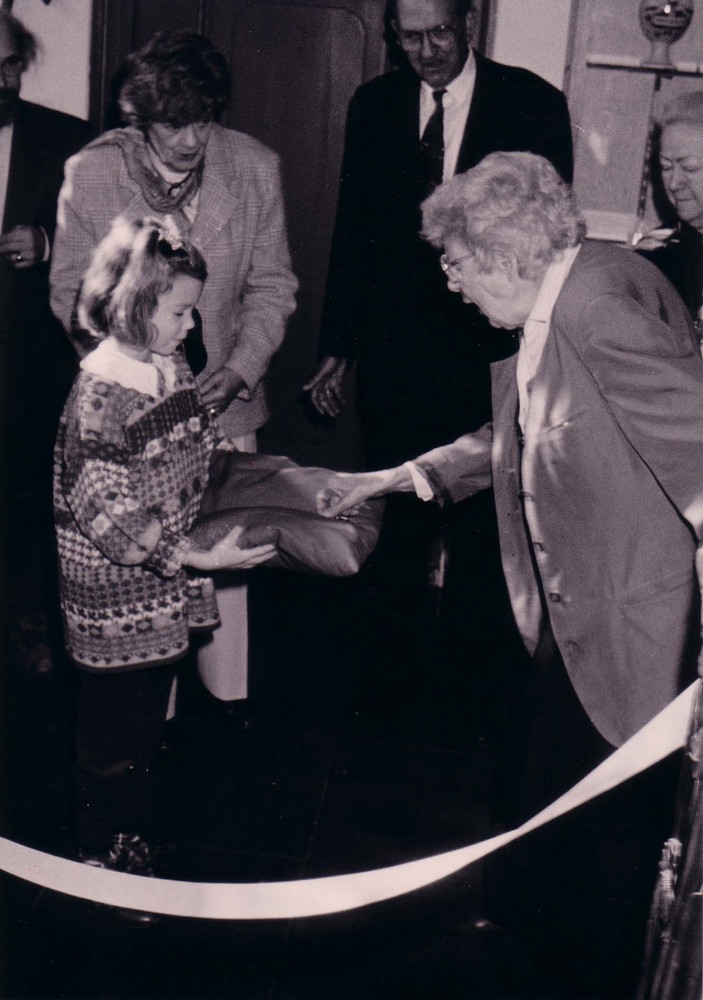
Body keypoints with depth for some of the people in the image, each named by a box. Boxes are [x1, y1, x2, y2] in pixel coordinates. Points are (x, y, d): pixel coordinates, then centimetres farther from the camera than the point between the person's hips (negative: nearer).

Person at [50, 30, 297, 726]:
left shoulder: (255, 168, -5)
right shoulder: (90, 174, -8)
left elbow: (271, 287, 3)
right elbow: (71, 291, 1)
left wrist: (237, 369, -11)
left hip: (223, 400, 1)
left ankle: (227, 696, 30)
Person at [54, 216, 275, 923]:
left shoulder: (170, 368, 1)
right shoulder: (101, 391, -24)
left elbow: (202, 441, 19)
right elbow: (108, 517, -24)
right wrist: (197, 558, -25)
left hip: (163, 593, 8)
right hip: (117, 604, -8)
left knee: (144, 726, 22)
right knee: (112, 737, 10)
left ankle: (132, 844, 41)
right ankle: (103, 863, 31)